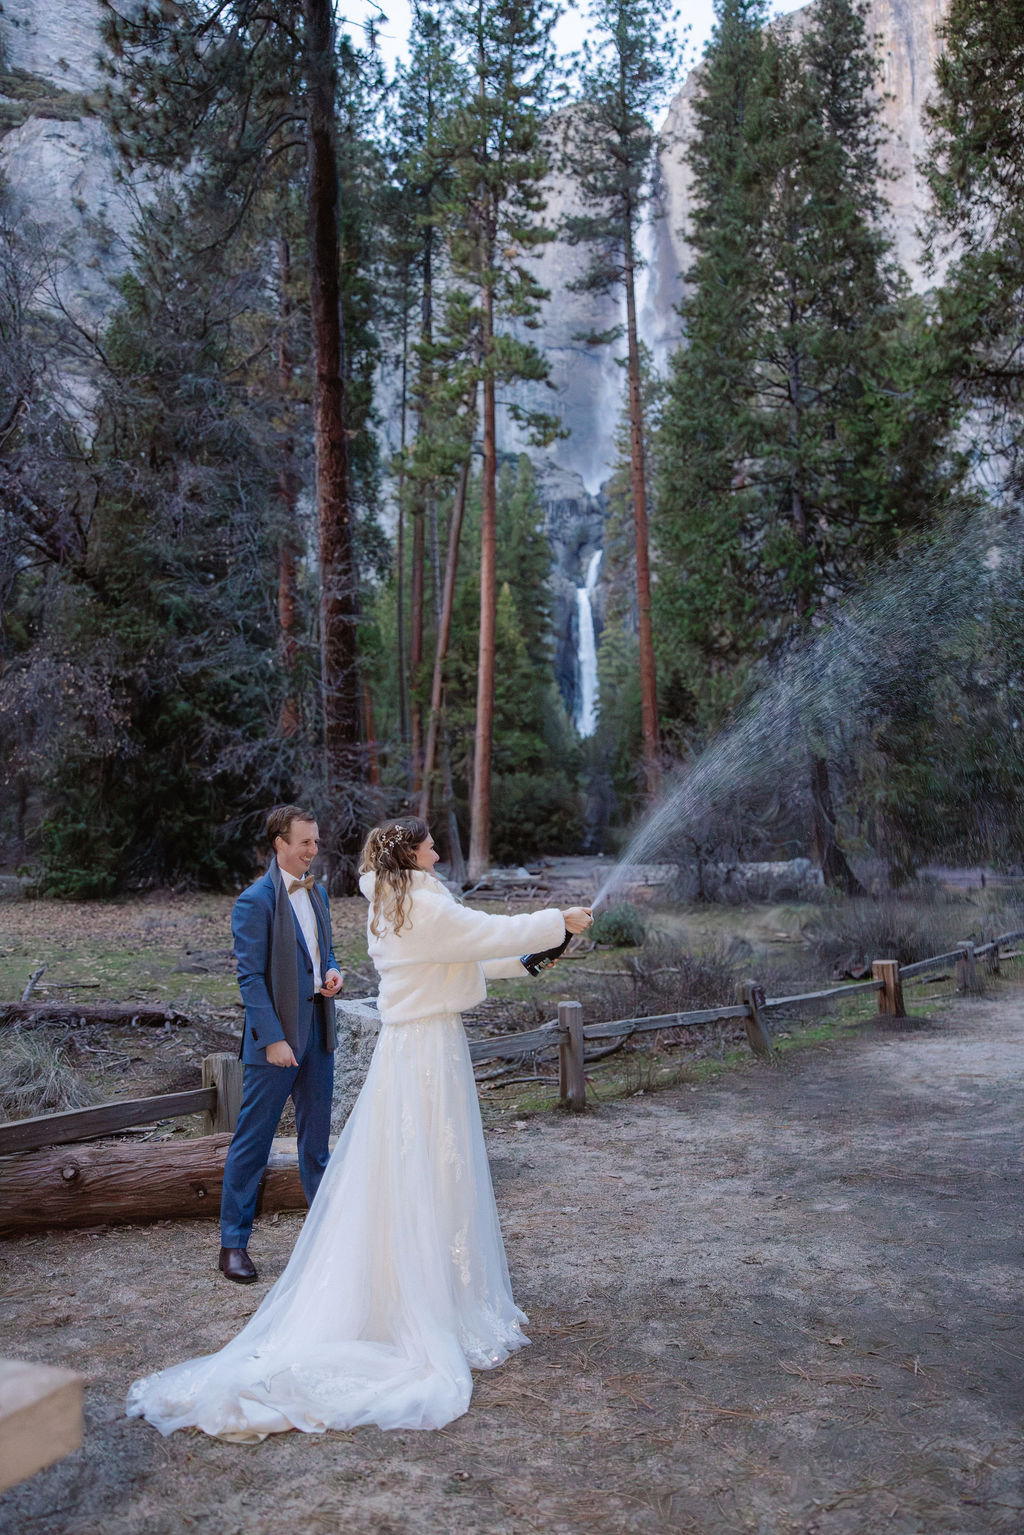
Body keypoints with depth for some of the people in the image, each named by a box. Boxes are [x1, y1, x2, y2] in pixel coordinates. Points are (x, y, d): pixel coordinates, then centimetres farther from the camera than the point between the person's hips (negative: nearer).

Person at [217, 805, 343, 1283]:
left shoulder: (316, 892, 11)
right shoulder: (255, 901, -13)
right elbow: (250, 977, -15)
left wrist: (332, 972, 0)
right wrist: (273, 1039, -19)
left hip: (317, 1031, 7)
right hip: (276, 1036, -7)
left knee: (316, 1137, 17)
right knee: (252, 1141, 3)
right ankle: (233, 1244, 15)